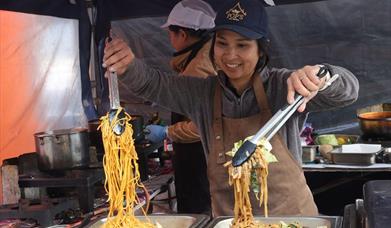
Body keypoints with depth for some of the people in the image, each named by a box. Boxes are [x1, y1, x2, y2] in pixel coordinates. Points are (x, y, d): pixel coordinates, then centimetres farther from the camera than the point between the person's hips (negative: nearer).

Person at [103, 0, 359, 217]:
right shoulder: (202, 92, -1)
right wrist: (128, 66, -23)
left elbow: (347, 90, -19)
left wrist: (319, 76, -42)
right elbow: (151, 83, -1)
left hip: (291, 214, -2)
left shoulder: (284, 86, -12)